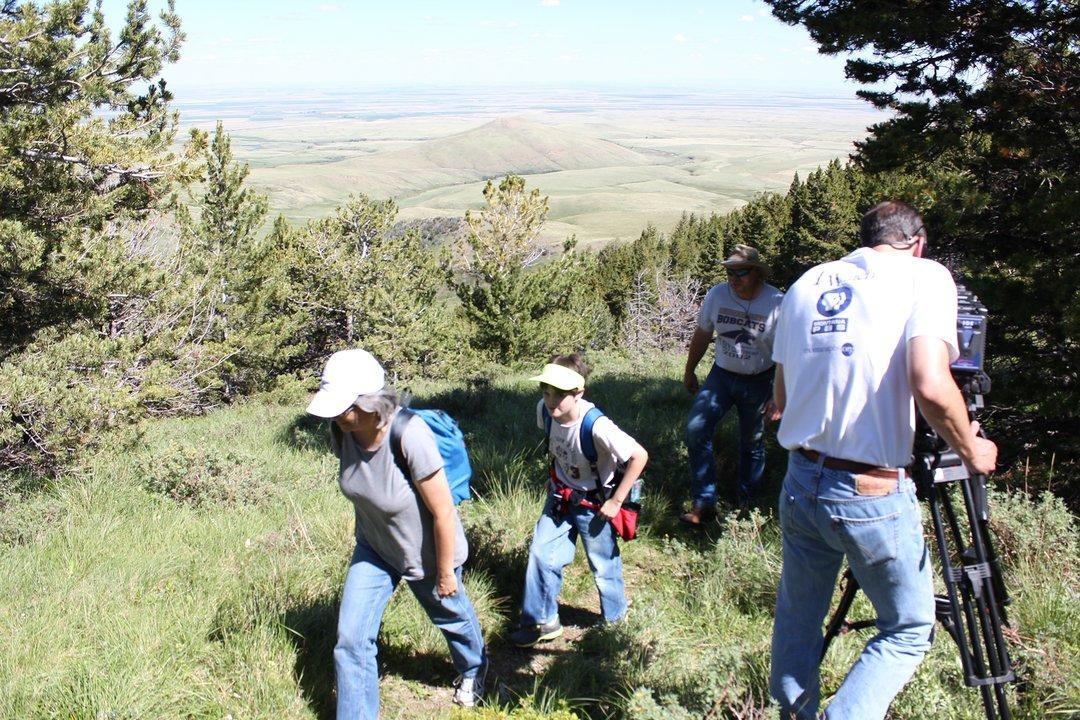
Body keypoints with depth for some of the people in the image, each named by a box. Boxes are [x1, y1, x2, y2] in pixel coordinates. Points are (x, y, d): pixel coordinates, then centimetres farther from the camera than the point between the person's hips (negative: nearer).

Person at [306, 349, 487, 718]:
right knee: (351, 638, -2)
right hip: (374, 548, 5)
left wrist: (445, 574, -18)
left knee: (450, 615, 24)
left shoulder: (410, 436, -38)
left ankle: (473, 670, 56)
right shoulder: (342, 431, -18)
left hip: (425, 550, -4)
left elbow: (443, 513, -28)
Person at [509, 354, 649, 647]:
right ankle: (543, 621, 25)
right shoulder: (545, 410, -15)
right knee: (540, 554, 6)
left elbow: (639, 456, -30)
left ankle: (615, 621, 38)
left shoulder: (596, 426, -36)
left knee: (603, 565, 12)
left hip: (593, 504, -5)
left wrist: (616, 501, -22)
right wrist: (554, 477, 11)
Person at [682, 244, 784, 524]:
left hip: (758, 382, -2)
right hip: (722, 375, 2)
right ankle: (703, 502, -6)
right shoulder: (716, 295, -10)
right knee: (695, 430, -14)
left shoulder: (777, 304, -19)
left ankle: (746, 504, 31)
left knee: (752, 444, 12)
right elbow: (702, 335, 6)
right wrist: (689, 371, 14)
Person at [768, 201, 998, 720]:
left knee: (798, 617, 22)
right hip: (871, 493, -5)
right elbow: (930, 387, -20)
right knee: (910, 629, 15)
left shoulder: (806, 284, 11)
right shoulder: (924, 277, -5)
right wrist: (971, 451, -4)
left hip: (800, 482, 5)